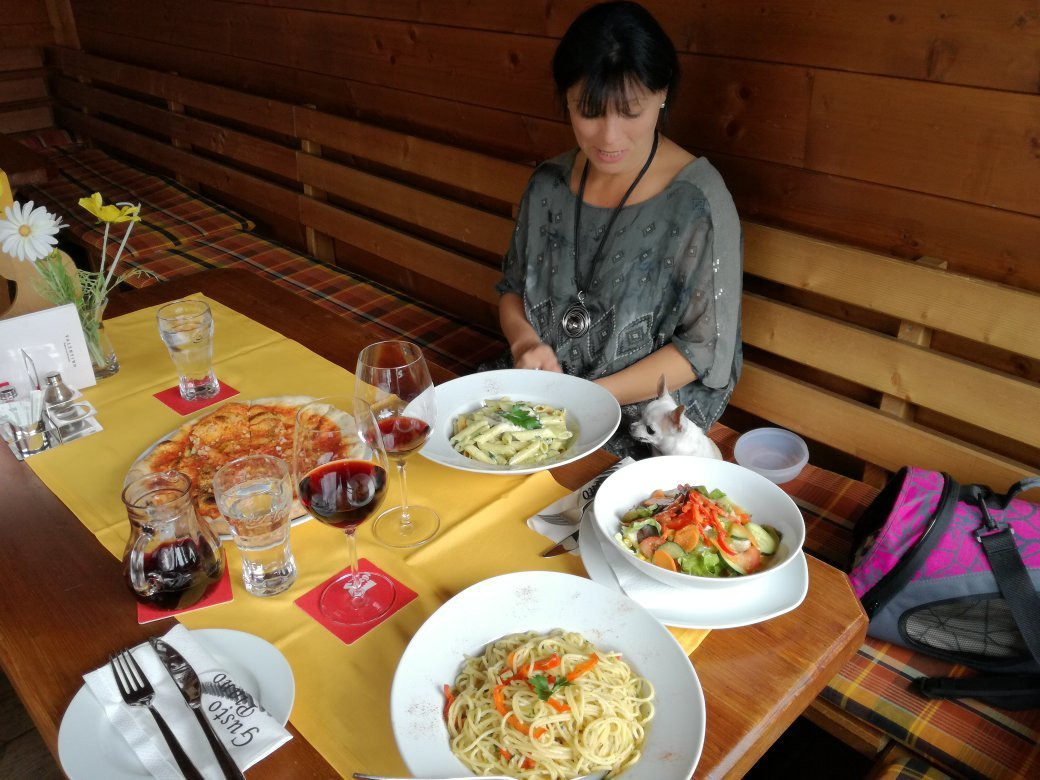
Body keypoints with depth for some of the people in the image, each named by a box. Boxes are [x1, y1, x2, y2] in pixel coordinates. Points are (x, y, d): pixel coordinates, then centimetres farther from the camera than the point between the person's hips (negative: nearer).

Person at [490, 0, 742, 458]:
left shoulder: (698, 201, -13)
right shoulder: (548, 184, 3)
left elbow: (704, 347, -12)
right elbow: (512, 288, 13)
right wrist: (524, 341, -10)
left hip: (644, 415, -5)